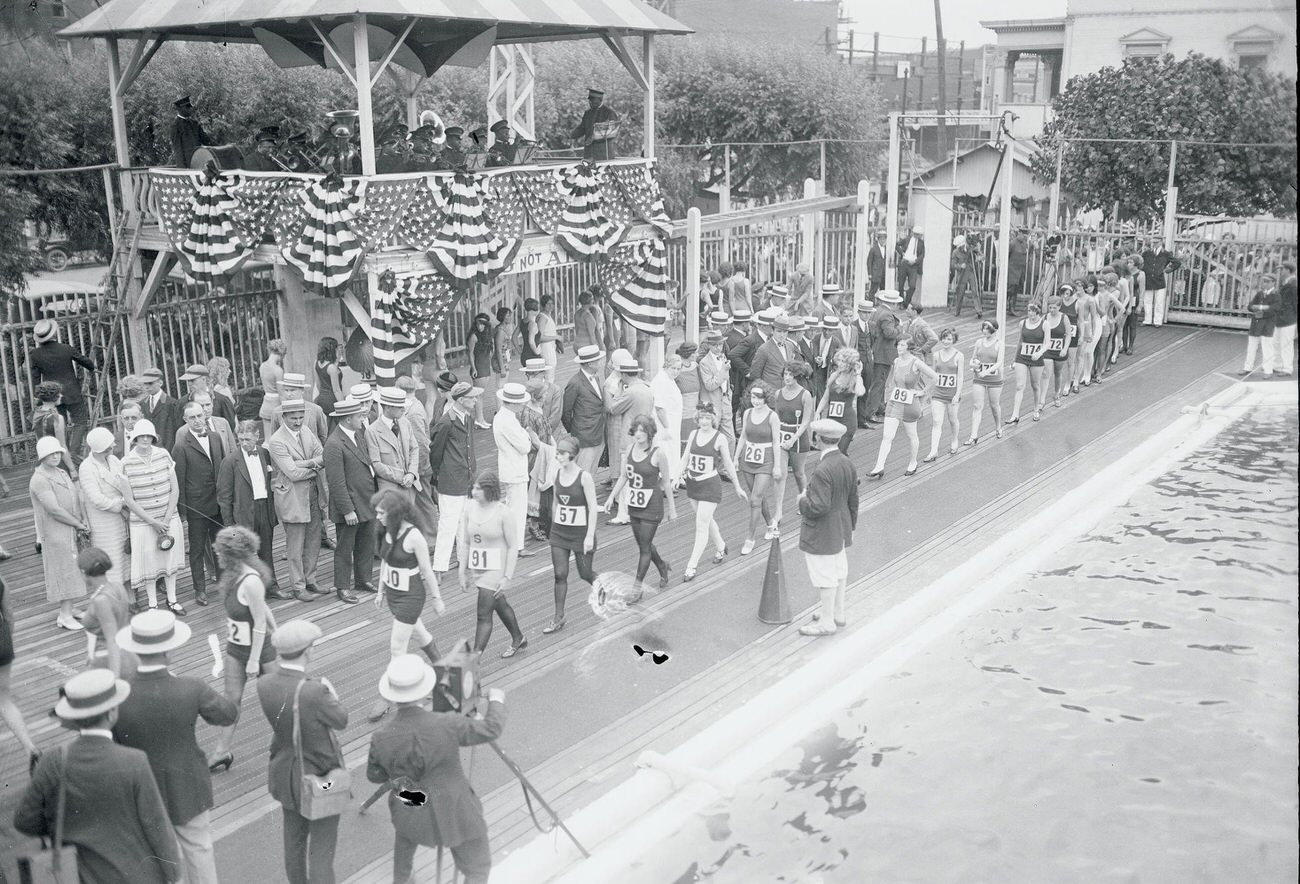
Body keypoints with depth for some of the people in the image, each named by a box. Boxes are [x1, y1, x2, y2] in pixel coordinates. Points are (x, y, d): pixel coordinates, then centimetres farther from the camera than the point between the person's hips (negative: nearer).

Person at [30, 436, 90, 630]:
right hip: (55, 533, -8)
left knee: (71, 571, 13)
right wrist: (79, 525, -13)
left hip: (71, 532, 8)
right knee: (65, 572, -4)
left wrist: (83, 522, -4)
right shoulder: (40, 479, -17)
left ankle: (66, 611, 23)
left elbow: (76, 499, 12)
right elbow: (54, 510, -21)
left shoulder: (61, 474, 11)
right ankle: (65, 617, 2)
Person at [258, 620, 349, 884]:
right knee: (321, 851, 10)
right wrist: (332, 694, 1)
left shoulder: (264, 685, -16)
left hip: (287, 774, 6)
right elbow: (340, 721, -16)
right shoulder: (314, 691, -35)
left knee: (295, 840, 27)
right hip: (320, 781, -6)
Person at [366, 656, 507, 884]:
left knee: (407, 829, 38)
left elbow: (374, 775, 1)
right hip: (454, 812, -3)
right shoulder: (446, 725, -28)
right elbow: (492, 729, -14)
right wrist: (496, 700, 5)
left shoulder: (382, 739, -19)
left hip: (410, 813, 3)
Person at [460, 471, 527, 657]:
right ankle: (518, 640, 45)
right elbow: (465, 542, 7)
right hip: (478, 568, 6)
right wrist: (463, 572, 7)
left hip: (496, 569, -6)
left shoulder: (504, 513, -17)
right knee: (500, 606, 24)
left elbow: (513, 547, -13)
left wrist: (507, 577, -16)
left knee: (484, 615, -7)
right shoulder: (470, 508, -1)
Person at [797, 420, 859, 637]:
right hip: (841, 529, 9)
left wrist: (803, 500, -11)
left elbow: (819, 507, -30)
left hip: (821, 533, -9)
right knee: (839, 570, 20)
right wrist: (850, 525, 21)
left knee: (825, 574, 3)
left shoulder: (822, 471, -28)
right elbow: (853, 501, 10)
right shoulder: (848, 464, 1)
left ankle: (827, 621, 15)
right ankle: (838, 613, 35)